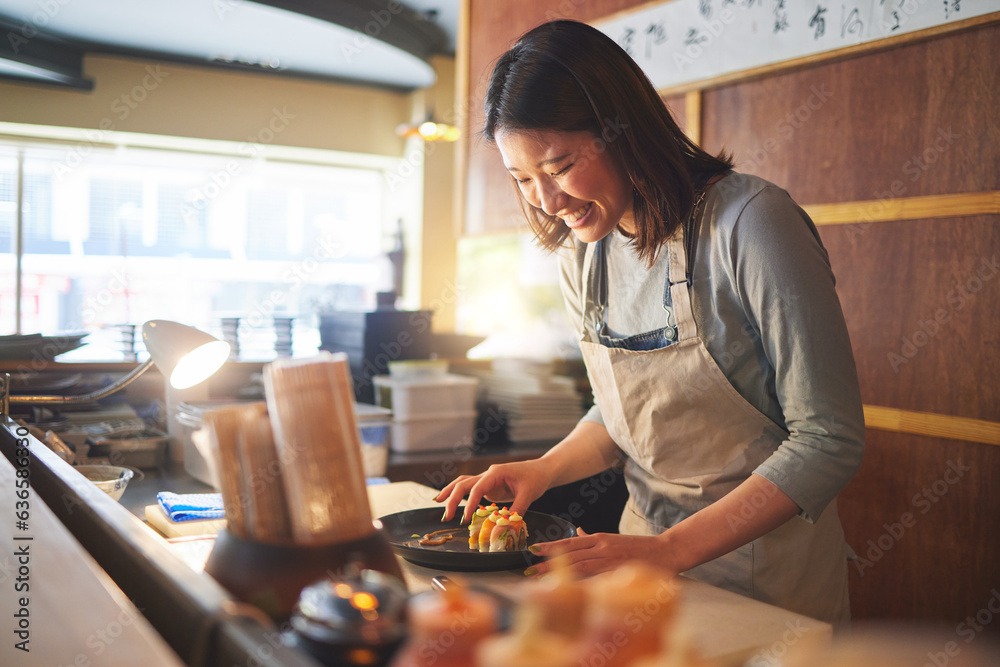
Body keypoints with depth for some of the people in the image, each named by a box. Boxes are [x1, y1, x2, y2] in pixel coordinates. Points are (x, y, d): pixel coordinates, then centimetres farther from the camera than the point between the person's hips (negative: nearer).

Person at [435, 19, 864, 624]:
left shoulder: (749, 222, -22)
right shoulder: (581, 255, -3)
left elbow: (830, 441, -22)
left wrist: (669, 550, -27)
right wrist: (542, 471, -9)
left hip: (766, 563, -5)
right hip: (647, 541, 5)